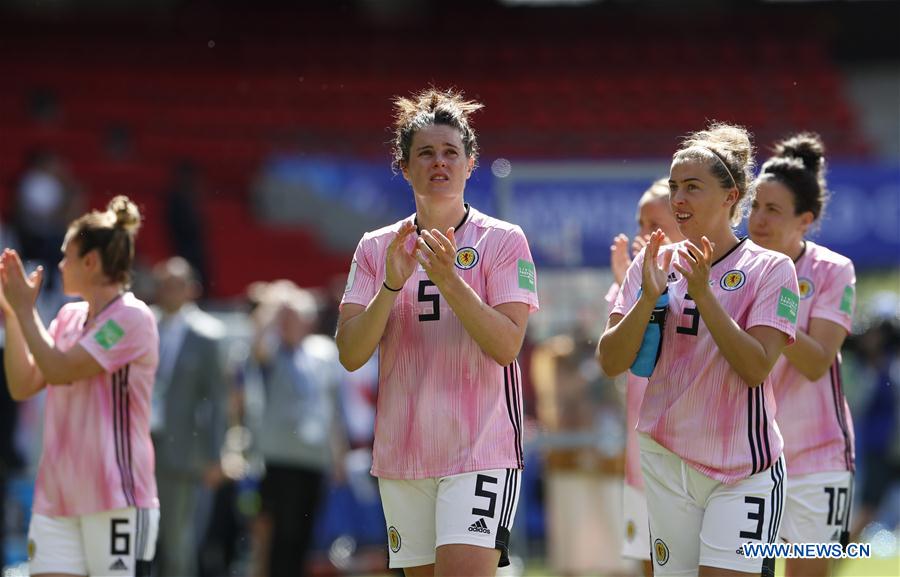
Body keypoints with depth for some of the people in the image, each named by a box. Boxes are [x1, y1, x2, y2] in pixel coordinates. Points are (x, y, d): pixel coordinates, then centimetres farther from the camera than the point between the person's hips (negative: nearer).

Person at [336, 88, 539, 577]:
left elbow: (506, 346, -12)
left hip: (481, 449, -4)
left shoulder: (503, 240, -1)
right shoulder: (376, 248, 8)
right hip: (402, 457, 4)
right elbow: (350, 355, -1)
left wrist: (449, 281, -22)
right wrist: (391, 285, -15)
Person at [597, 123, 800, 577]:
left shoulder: (769, 268, -4)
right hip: (666, 460, 4)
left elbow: (756, 368, -15)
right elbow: (610, 363, 1)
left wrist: (702, 292, -20)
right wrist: (648, 297, -14)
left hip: (743, 469, -4)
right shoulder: (654, 264, 6)